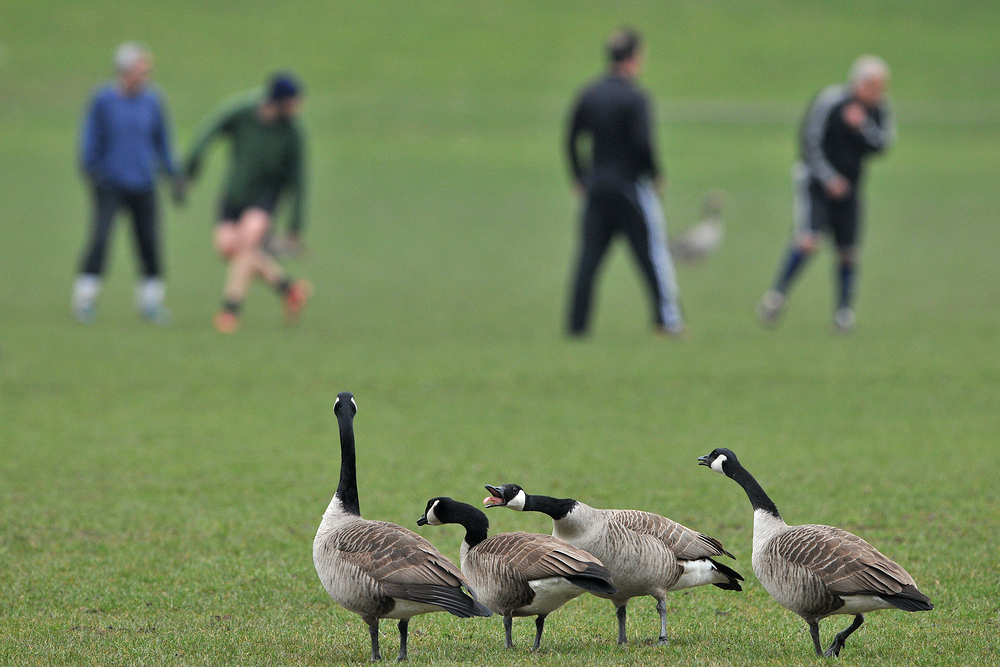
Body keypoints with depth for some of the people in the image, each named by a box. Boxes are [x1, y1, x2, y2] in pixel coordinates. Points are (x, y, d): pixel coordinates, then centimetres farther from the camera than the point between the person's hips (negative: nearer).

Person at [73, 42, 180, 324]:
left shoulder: (152, 100, 5)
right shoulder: (104, 100, -4)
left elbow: (162, 141, 15)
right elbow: (90, 139, 1)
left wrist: (172, 175, 13)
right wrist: (91, 171, -9)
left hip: (143, 185, 3)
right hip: (110, 184, -3)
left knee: (149, 243, -1)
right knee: (101, 237, -14)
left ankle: (150, 300, 13)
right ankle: (85, 296, -4)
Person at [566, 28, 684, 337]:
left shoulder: (589, 95, 7)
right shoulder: (635, 98, -13)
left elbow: (571, 140, 11)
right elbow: (643, 144, -21)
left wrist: (580, 177, 20)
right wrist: (656, 175, -6)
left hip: (596, 188, 6)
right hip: (630, 189, -6)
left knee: (589, 256, 6)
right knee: (653, 253, 4)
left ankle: (577, 323, 2)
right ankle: (667, 318, 5)